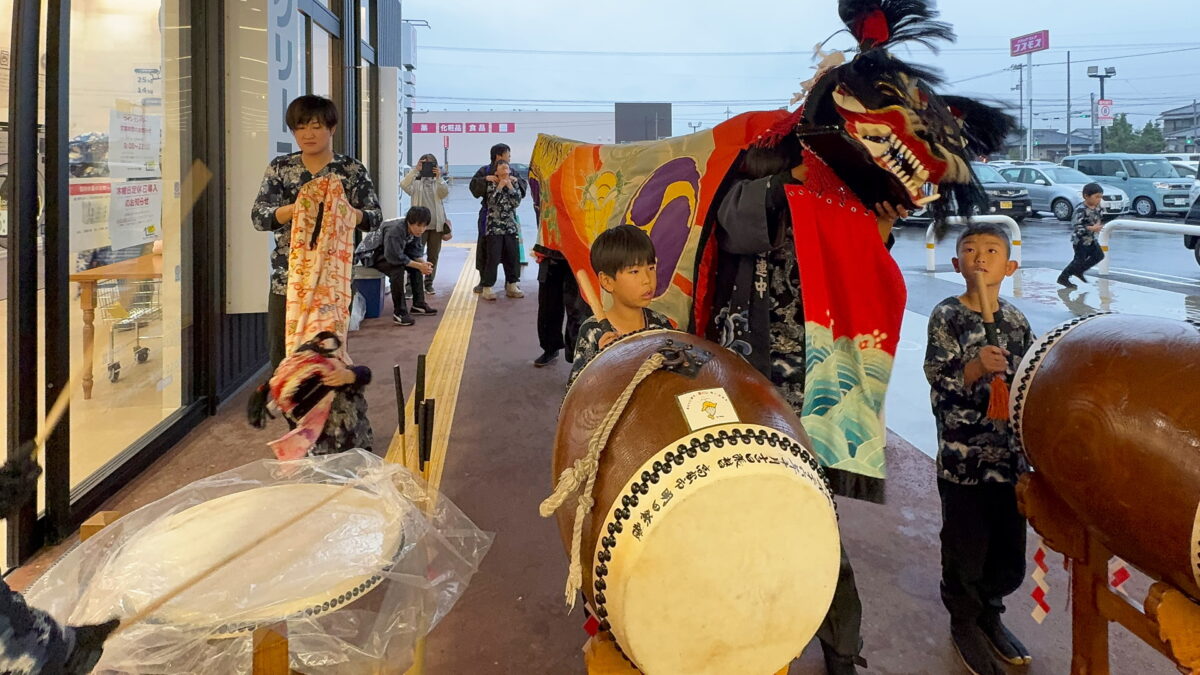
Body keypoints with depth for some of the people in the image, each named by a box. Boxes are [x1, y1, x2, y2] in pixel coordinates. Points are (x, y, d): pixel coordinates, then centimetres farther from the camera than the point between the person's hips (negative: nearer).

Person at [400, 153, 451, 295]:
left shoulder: (438, 182, 9)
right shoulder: (416, 182, 1)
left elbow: (445, 193, -10)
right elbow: (404, 185, -19)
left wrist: (439, 177, -19)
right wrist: (415, 170, -23)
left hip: (436, 225, 3)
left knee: (433, 256, 9)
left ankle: (429, 283, 20)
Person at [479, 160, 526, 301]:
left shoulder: (514, 182, 9)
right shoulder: (491, 183, 1)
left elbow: (517, 202, -2)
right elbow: (492, 201, -13)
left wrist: (510, 186, -9)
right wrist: (500, 186, -12)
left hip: (510, 226, 4)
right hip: (494, 226, -4)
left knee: (512, 257, 6)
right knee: (492, 258, -5)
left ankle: (512, 286, 17)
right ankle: (487, 287, 0)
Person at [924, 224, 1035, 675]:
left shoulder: (1016, 322, 4)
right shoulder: (946, 317, -8)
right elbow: (940, 380, -15)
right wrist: (977, 368, -32)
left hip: (1010, 455, 4)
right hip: (962, 457, -4)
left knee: (1010, 554, 13)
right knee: (966, 549, 9)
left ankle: (989, 613, 39)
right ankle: (965, 623, 32)